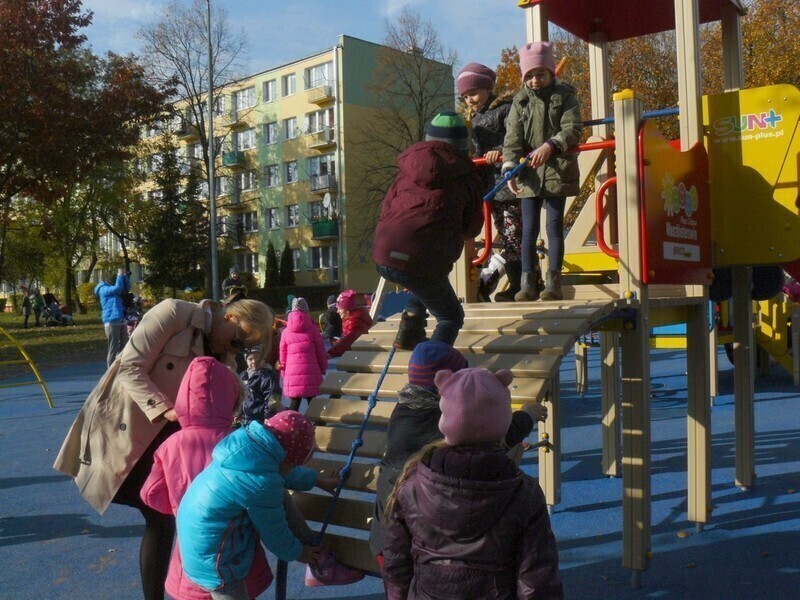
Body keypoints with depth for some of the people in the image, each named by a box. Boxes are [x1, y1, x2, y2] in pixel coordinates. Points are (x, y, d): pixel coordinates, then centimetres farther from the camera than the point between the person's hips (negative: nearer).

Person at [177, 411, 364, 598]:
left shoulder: (251, 445, -6)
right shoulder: (262, 482, -30)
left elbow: (285, 472, 15)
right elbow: (274, 531, -13)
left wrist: (319, 481, 29)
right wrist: (297, 552, 7)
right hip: (211, 556, -9)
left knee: (280, 498, 8)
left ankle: (318, 564, 15)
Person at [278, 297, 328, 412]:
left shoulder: (286, 332, 6)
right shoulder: (313, 329, 2)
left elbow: (283, 354, 12)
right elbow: (321, 351, 5)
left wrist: (284, 371, 24)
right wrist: (323, 368, 17)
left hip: (292, 373, 1)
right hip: (311, 372, -1)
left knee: (294, 403, 6)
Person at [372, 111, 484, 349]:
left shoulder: (410, 168, 19)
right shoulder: (466, 175, 10)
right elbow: (472, 228, 19)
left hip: (383, 257, 5)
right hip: (422, 261, -5)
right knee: (451, 317, 17)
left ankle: (411, 326, 22)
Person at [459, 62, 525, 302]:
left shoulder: (506, 108, -6)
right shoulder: (474, 118, 20)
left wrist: (501, 152, -31)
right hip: (491, 183, 8)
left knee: (514, 235, -9)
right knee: (505, 236, 10)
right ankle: (516, 285, 15)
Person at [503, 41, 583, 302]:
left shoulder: (564, 95, 2)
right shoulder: (520, 100, 7)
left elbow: (573, 129, -9)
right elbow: (512, 138, 0)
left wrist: (550, 146, -26)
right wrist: (510, 169, -14)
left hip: (558, 171, -2)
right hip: (529, 173, 2)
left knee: (554, 226, 0)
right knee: (529, 229, 2)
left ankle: (553, 283, 5)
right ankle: (527, 284, 6)